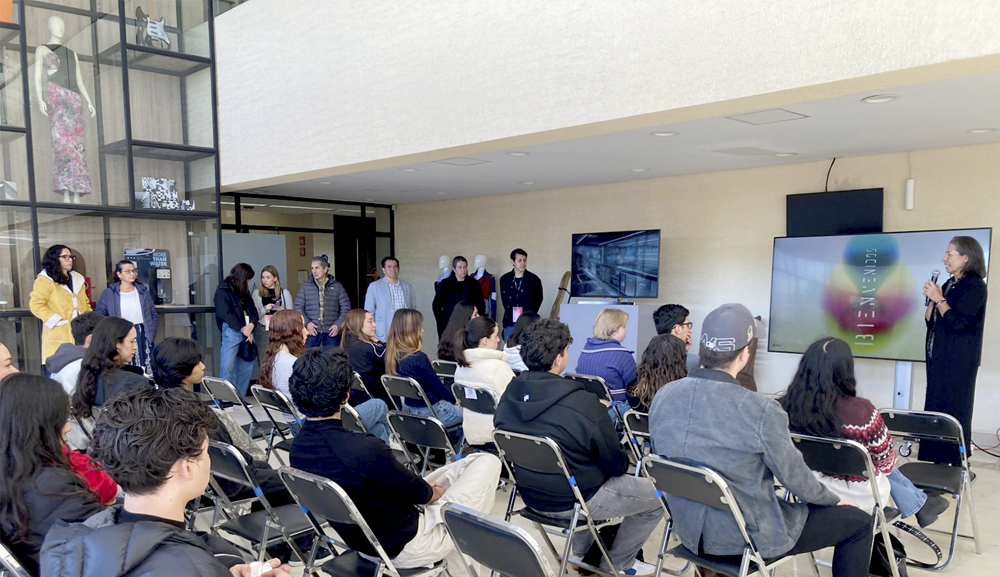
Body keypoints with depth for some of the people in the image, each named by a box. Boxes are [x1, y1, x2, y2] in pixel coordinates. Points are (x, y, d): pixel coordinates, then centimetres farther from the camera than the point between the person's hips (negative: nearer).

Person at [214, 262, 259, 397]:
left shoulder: (244, 291, 18)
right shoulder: (223, 291, -4)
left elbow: (252, 309, 13)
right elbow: (225, 313, -12)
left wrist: (251, 325, -8)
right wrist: (242, 329, -12)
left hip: (246, 331, 7)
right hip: (231, 332, -7)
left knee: (247, 366, 8)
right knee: (228, 367, -7)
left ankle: (241, 397, 16)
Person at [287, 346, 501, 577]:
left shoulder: (297, 448, -8)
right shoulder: (365, 449, -34)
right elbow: (419, 493, -16)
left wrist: (425, 487, 8)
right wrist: (436, 492, 6)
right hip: (406, 547, -8)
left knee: (461, 467, 23)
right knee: (488, 462, 4)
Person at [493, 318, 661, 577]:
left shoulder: (509, 395, -10)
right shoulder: (585, 405, -29)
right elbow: (617, 464, -17)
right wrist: (625, 459, 6)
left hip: (531, 496, 7)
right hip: (572, 503, -7)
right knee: (657, 497, 14)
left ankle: (582, 554, 37)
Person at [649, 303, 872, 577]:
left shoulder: (662, 397, -9)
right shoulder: (760, 410, -26)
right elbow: (794, 476, -11)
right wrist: (833, 499, 10)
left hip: (688, 529, 6)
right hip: (749, 537, -6)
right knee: (859, 522, 13)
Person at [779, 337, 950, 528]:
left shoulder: (786, 406, -19)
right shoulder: (861, 412, -29)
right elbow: (885, 460, -12)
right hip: (860, 498, -3)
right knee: (888, 470, 29)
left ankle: (918, 504, 48)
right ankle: (920, 504, 51)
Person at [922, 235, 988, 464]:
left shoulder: (974, 286, -11)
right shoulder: (949, 284, 11)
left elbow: (958, 323, -21)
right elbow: (930, 322, 13)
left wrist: (939, 299, -12)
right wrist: (931, 298, -1)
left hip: (958, 362, -8)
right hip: (939, 359, 8)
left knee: (953, 411, -3)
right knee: (935, 409, 10)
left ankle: (957, 464, 6)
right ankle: (938, 462, 18)